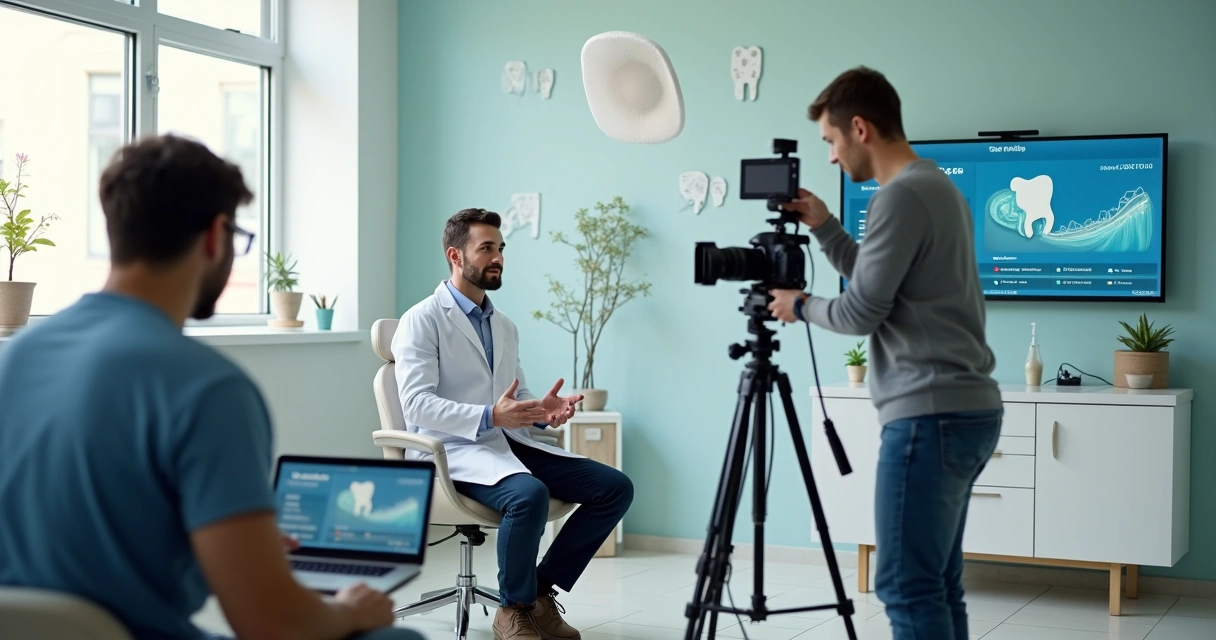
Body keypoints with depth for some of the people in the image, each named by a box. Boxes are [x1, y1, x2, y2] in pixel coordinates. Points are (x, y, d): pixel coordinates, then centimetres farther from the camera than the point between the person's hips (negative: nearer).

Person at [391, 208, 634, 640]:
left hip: (510, 442, 7)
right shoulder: (422, 321, -5)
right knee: (530, 494, -37)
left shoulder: (505, 327, 19)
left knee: (615, 488, -9)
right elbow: (418, 405, -16)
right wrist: (490, 416, -29)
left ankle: (541, 589, 0)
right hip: (455, 448, -7)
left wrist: (544, 410, -3)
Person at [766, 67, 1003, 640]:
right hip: (965, 411, 10)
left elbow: (861, 312, -13)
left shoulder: (902, 196, -14)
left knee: (908, 587, -7)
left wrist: (800, 306, 4)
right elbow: (876, 282, 24)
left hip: (931, 416, -10)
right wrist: (823, 227, 17)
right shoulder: (939, 187, 17)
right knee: (938, 583, 12)